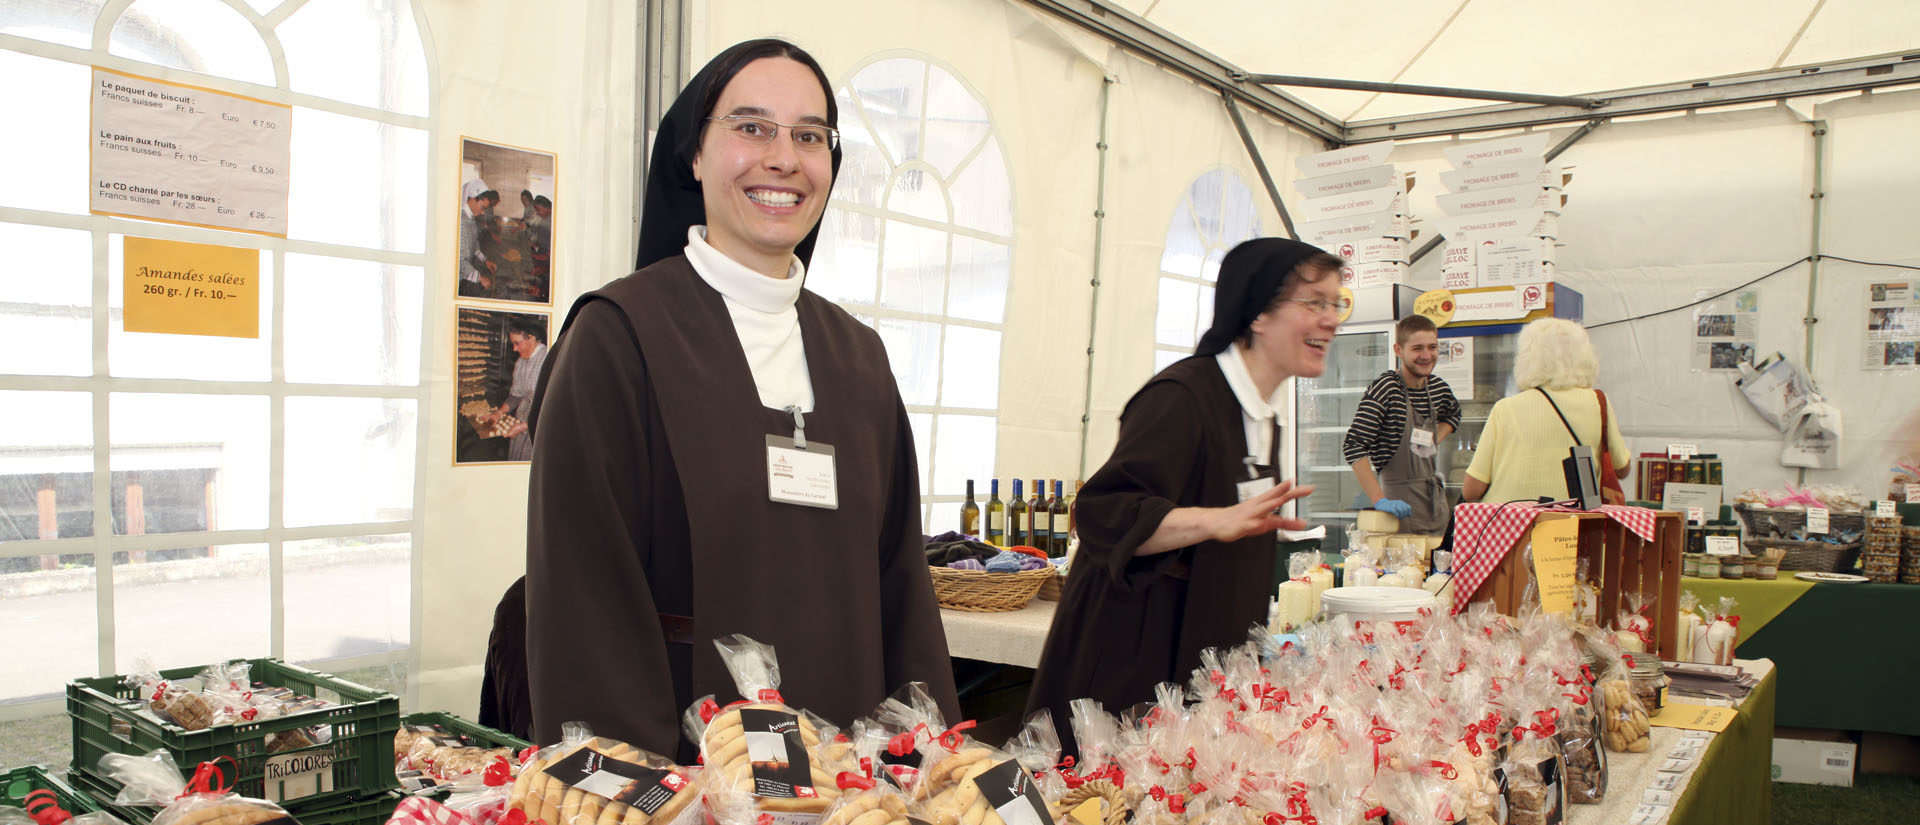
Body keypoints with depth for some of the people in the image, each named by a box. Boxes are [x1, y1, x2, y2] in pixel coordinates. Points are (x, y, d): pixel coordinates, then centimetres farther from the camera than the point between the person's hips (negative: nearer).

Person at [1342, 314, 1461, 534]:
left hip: (1435, 498, 7)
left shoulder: (1438, 388, 8)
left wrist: (1434, 442, 14)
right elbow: (1353, 446, -22)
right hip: (1401, 505, -7)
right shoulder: (1386, 388, -13)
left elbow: (1453, 413, 33)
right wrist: (1380, 501, -27)